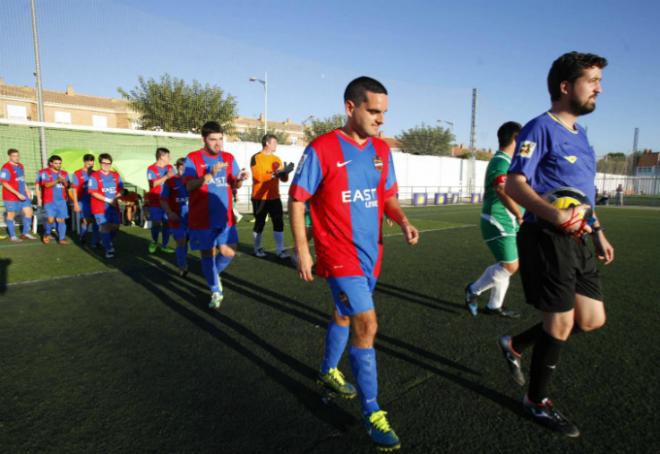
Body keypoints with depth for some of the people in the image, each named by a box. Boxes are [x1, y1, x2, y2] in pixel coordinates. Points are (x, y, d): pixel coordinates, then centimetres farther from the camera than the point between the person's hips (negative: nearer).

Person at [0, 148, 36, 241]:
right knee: (11, 215, 5)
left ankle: (25, 233, 19)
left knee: (28, 212, 6)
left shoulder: (20, 166, 10)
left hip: (22, 195, 7)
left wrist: (27, 190, 10)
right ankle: (12, 236, 16)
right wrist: (17, 193, -20)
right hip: (11, 196, -7)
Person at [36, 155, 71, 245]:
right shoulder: (45, 172, 1)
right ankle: (47, 234, 17)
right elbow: (46, 185, -11)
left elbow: (68, 186, 5)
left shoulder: (64, 173, 12)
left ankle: (62, 238, 8)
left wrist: (64, 181, -15)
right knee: (51, 219, -10)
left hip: (62, 200, 3)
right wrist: (57, 181, -24)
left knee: (61, 220, 1)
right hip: (49, 201, -3)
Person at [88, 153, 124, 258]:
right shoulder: (95, 176, -6)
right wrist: (108, 200, -16)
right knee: (105, 227, -9)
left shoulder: (116, 175, 9)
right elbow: (93, 192, -11)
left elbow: (121, 189, 10)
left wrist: (115, 198, -10)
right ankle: (108, 249, 0)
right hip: (100, 207, -5)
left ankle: (107, 242, 36)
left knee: (115, 226, 9)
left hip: (113, 206, 5)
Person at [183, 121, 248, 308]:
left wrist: (240, 179, -17)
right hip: (202, 218, -3)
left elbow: (235, 185, 6)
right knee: (208, 253, 4)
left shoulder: (229, 158, 7)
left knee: (229, 252, -3)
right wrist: (210, 175, -30)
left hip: (225, 216, 3)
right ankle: (215, 291, 20)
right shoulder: (192, 158, -5)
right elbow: (189, 186, -16)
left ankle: (214, 274, 29)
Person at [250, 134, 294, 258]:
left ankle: (280, 250, 7)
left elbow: (284, 179, 9)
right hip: (260, 198, -5)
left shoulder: (277, 159, 12)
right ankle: (257, 248, 22)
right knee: (259, 223, 6)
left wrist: (284, 172, -12)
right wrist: (274, 174, -23)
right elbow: (258, 176, -20)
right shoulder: (256, 158, -7)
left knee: (279, 222, 1)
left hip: (274, 197, 5)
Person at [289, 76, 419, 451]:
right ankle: (372, 413, 5)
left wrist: (403, 221, -6)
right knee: (367, 324, -11)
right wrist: (302, 250, -12)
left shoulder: (382, 150, 5)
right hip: (339, 255, -6)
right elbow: (296, 200, -9)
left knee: (345, 313, 21)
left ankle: (329, 371, 46)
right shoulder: (321, 149, -13)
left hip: (370, 254, 7)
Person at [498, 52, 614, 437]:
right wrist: (554, 215, -32)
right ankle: (537, 401, 22)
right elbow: (515, 185, -18)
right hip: (548, 240, -9)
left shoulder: (579, 133, 17)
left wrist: (598, 231, 21)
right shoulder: (540, 128, -10)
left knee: (592, 319, 9)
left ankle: (515, 345, 28)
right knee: (560, 323, 0)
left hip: (578, 241, 9)